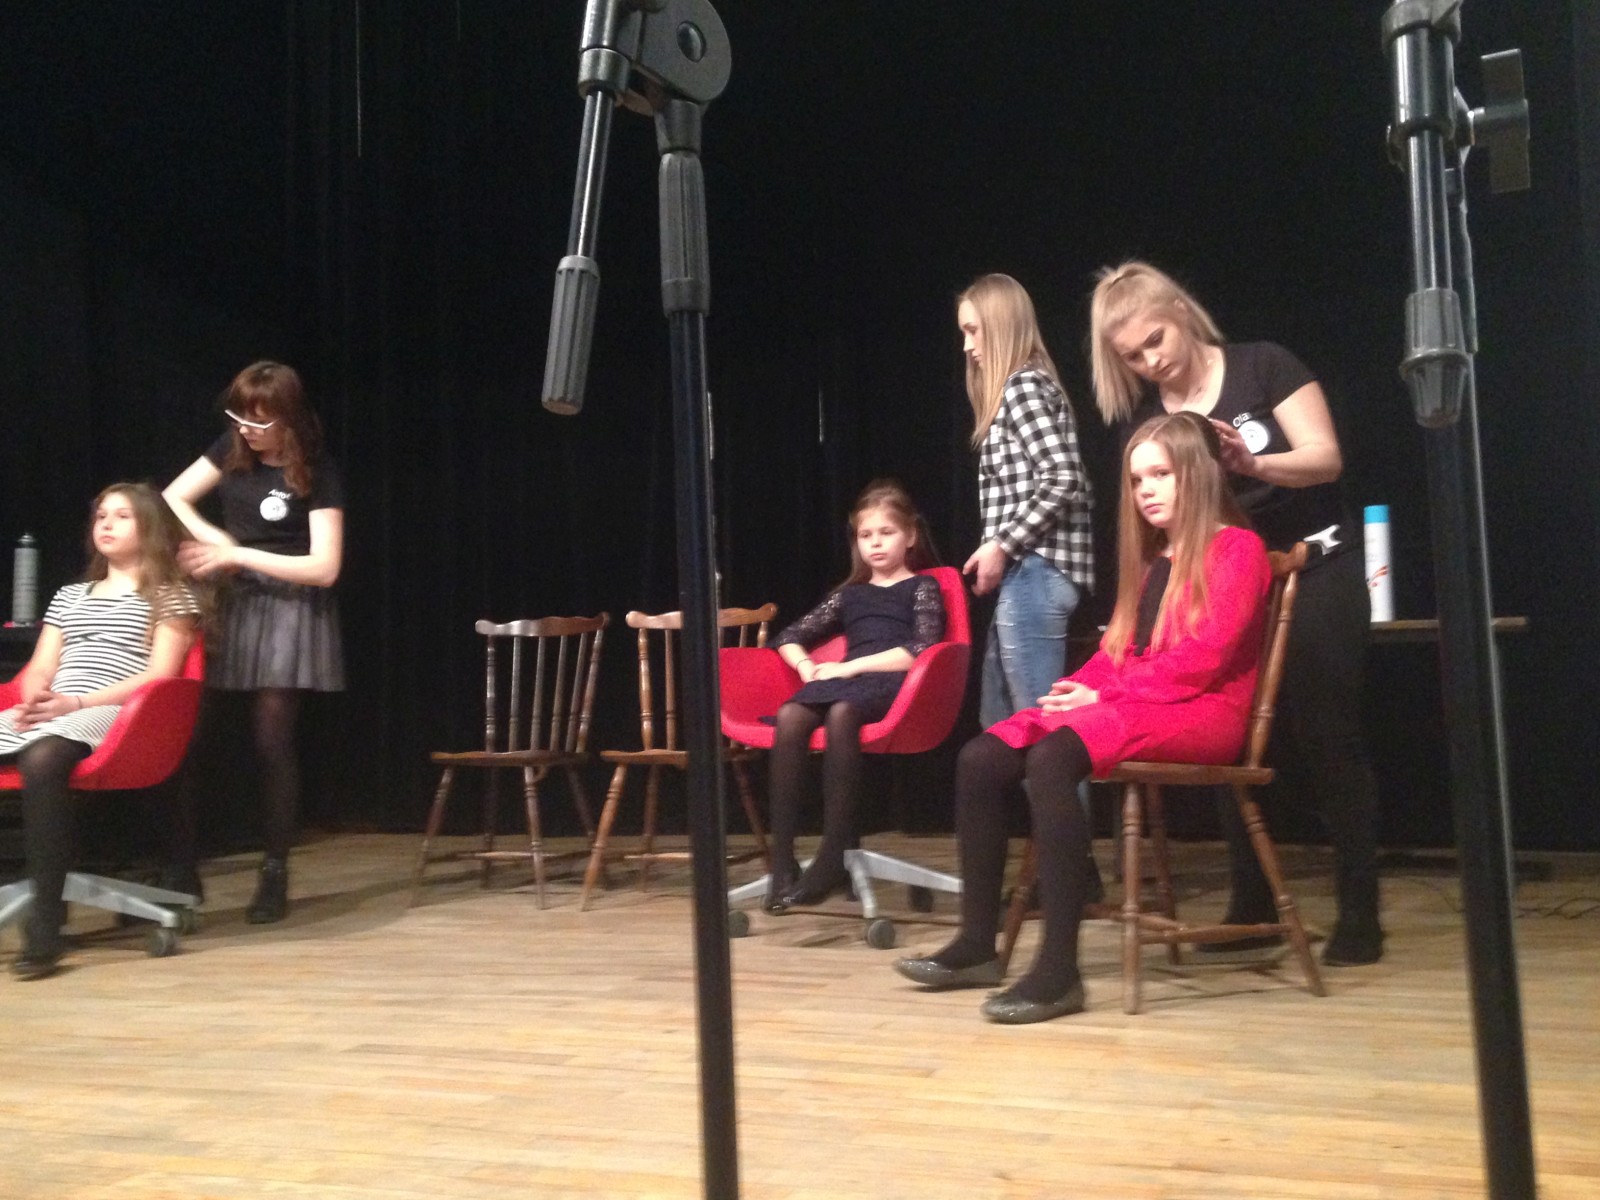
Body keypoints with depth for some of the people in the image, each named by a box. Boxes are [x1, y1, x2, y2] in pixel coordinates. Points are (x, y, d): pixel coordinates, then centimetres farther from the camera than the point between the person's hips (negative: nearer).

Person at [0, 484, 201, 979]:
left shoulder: (170, 596, 11)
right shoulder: (69, 595, 29)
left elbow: (158, 675, -2)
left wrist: (78, 701, -13)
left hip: (109, 716, -6)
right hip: (45, 714, 6)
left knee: (41, 759, -38)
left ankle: (45, 924, -36)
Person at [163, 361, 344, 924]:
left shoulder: (317, 474, -11)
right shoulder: (233, 449, 3)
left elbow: (324, 568, -16)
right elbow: (171, 498, 10)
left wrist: (239, 555, -18)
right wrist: (214, 541, -8)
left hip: (289, 610, -4)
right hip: (230, 603, 4)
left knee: (272, 740, -3)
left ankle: (275, 873, 8)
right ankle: (183, 868, 8)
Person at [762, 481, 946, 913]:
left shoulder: (922, 587, 13)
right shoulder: (849, 593, 28)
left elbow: (921, 651, -4)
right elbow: (790, 637, 29)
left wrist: (852, 666, -9)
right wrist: (806, 665, 6)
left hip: (893, 685, -4)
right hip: (843, 685, 4)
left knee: (841, 713, -40)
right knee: (789, 715, -31)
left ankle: (832, 856, -38)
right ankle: (782, 858, -34)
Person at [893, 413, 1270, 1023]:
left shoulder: (1236, 548, 0)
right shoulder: (1150, 558, 24)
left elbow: (1203, 657, -13)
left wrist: (1104, 695, -14)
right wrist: (1079, 688, -2)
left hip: (1201, 712, -8)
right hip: (1127, 706, 8)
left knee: (1051, 758, -35)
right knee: (980, 759, -13)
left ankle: (1059, 970, -35)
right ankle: (976, 944, -9)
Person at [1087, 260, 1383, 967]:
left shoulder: (1262, 366, -8)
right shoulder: (1142, 417, 3)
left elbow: (1326, 458, -12)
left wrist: (1251, 462, -29)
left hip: (1314, 574, -4)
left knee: (1326, 741, -2)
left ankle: (1359, 914, 7)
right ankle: (1252, 913, 14)